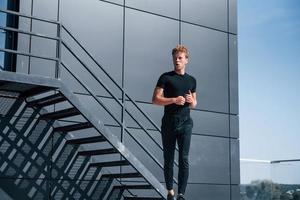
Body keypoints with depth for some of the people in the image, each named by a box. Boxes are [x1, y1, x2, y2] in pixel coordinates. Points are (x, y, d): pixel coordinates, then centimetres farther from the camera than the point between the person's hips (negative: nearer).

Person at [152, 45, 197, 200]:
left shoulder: (191, 80, 13)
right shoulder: (165, 77, 2)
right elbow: (155, 99, -5)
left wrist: (191, 101, -2)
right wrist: (174, 100, -16)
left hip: (185, 123, 2)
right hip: (168, 123, -2)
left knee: (184, 159, -6)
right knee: (168, 159, 6)